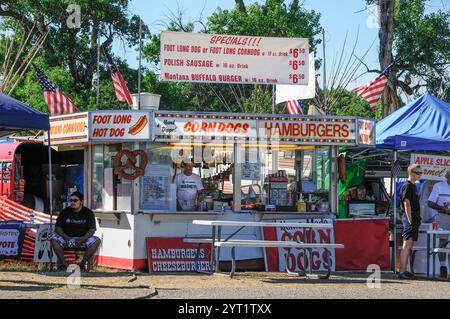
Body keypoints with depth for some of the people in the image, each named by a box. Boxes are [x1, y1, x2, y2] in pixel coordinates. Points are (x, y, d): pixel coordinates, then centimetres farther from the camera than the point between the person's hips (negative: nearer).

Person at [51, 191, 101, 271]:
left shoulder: (88, 213, -1)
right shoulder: (65, 212, 2)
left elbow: (92, 230, -8)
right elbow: (57, 228, -2)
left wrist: (82, 239, -26)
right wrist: (66, 237, -22)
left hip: (83, 238, 0)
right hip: (67, 238, 0)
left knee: (96, 241, -29)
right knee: (54, 239, -28)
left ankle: (82, 264, -23)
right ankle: (63, 264, -23)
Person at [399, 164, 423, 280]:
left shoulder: (413, 186, 19)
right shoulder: (407, 186, -10)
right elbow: (406, 203, -17)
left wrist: (417, 219, 18)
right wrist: (410, 220, -20)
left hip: (414, 219, 10)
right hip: (410, 218, -10)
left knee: (409, 246, 10)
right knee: (407, 245, -12)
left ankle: (404, 271, 13)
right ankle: (402, 271, -15)